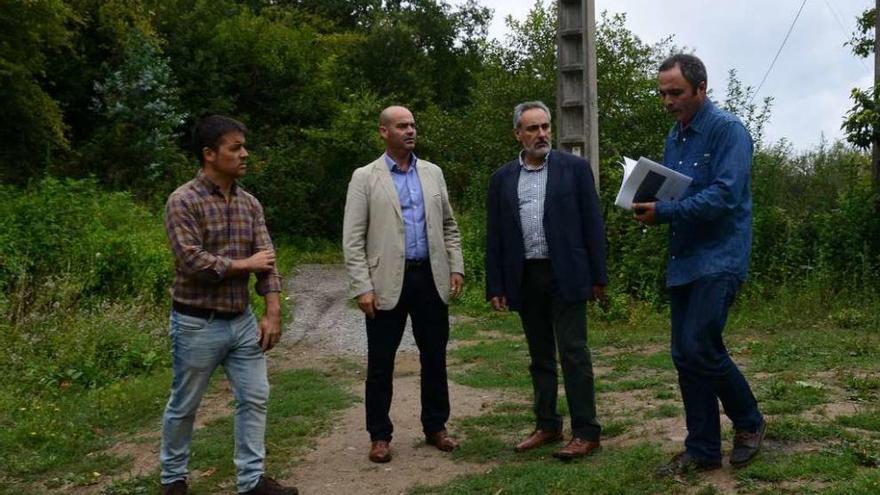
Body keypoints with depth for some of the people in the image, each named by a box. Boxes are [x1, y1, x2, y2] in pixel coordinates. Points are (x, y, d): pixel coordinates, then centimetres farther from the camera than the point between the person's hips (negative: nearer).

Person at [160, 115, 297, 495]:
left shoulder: (249, 204, 5)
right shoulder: (183, 201, -13)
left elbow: (267, 261, 2)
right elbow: (192, 262, -22)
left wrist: (273, 313, -6)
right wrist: (244, 264, -12)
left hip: (242, 320, 6)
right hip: (197, 324, -5)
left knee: (254, 399, 7)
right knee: (184, 406, 10)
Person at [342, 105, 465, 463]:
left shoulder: (432, 173, 10)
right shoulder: (365, 177, -2)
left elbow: (448, 225, 15)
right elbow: (353, 238, -5)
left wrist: (456, 267, 5)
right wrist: (362, 287, -12)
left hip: (430, 278, 4)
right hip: (387, 281, -3)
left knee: (434, 358, 11)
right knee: (380, 363, 5)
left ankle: (435, 427, 26)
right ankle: (380, 435, 19)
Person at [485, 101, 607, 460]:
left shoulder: (574, 168, 0)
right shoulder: (502, 178, 8)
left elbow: (592, 224, -1)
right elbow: (494, 236, 8)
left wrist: (598, 276, -4)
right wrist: (495, 287, 4)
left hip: (565, 274, -3)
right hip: (525, 278, 4)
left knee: (573, 352, -3)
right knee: (540, 356, 13)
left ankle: (586, 432, 5)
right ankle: (547, 425, 24)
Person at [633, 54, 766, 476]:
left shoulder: (726, 129, -9)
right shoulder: (675, 137, 15)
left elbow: (724, 196, -20)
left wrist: (664, 212, -20)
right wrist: (649, 207, -2)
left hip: (718, 259, -8)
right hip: (682, 261, 8)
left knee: (701, 346, -13)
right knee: (685, 356, 7)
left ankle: (749, 422, 13)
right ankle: (703, 451, 17)